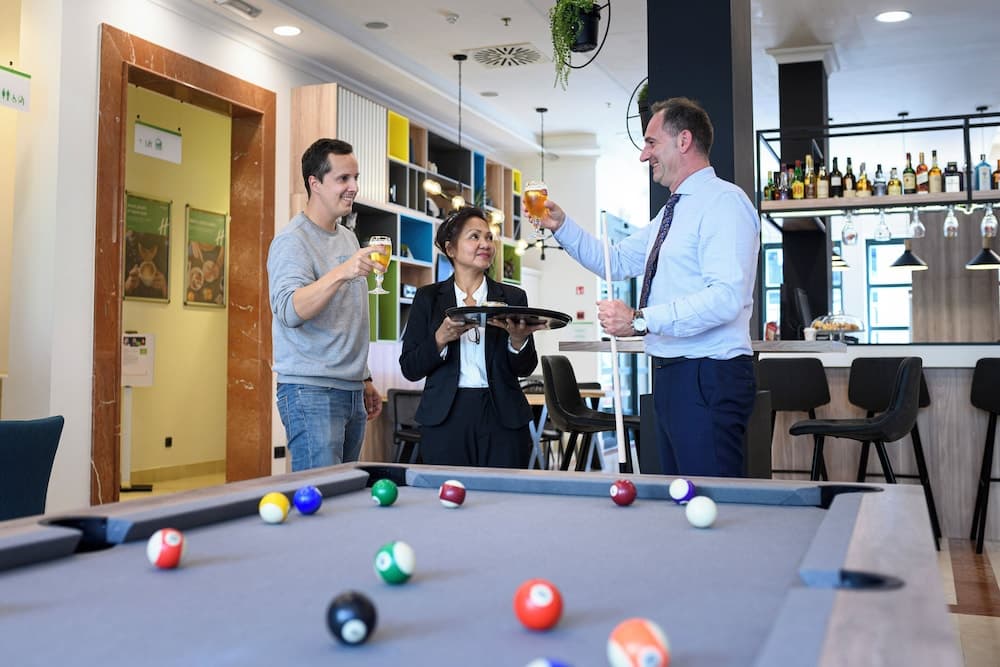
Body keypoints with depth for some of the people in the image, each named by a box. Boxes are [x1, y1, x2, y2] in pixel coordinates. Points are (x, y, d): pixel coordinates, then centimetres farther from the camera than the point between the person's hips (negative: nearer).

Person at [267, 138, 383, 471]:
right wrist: (341, 273, -37)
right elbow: (289, 311, -26)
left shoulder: (348, 237, 16)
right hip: (312, 392, -8)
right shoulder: (293, 240, -9)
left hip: (352, 392, 8)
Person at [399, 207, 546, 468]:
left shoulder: (512, 297, 8)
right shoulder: (428, 297, 6)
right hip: (445, 418, -1)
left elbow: (525, 369, 4)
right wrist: (442, 338, -16)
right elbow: (409, 369, 0)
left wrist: (518, 339, -16)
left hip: (502, 418, 1)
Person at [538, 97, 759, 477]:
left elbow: (727, 297, -25)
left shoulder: (723, 201, -12)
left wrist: (641, 320, -28)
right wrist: (561, 227, 15)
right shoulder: (672, 212, 20)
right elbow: (617, 262, 25)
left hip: (708, 378, -10)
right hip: (670, 373, 10)